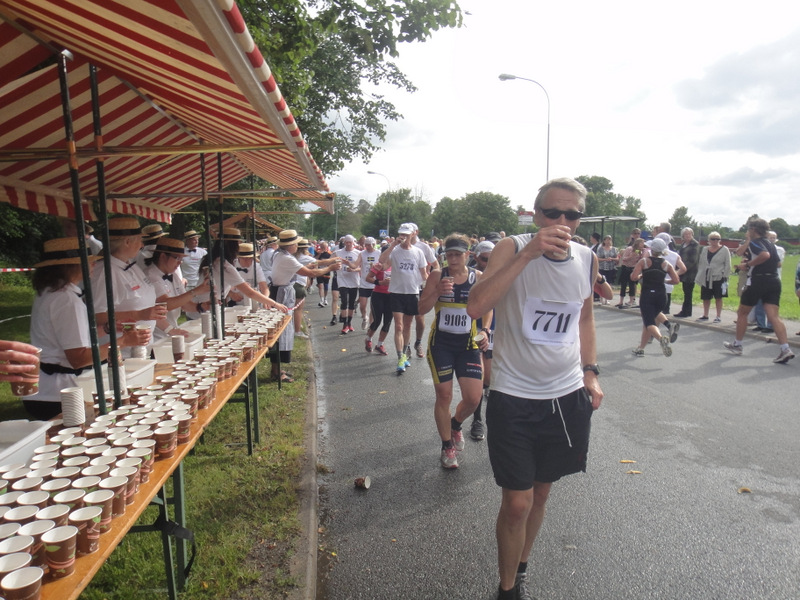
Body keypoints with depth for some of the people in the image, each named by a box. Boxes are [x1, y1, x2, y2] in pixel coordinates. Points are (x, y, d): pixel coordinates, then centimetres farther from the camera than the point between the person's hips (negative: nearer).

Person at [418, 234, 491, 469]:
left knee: (474, 397, -5)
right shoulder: (437, 276, -3)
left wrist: (485, 331, -3)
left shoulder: (478, 278, 0)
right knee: (444, 396, 4)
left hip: (468, 344, 1)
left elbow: (487, 308, 12)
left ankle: (456, 424, 31)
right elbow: (422, 309, -4)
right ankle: (447, 447, 25)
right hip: (440, 343, -1)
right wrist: (438, 292, -21)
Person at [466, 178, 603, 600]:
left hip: (568, 396, 5)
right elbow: (476, 306, -30)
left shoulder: (587, 260, 1)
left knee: (540, 492, 19)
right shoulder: (513, 249, -14)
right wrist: (528, 253, -34)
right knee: (517, 502, 1)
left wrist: (590, 372, 9)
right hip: (514, 398, -4)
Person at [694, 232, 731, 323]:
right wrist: (699, 276, 7)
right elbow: (700, 263, 13)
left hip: (718, 277, -4)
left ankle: (718, 316, 10)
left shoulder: (725, 250, -2)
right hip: (706, 278, 4)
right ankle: (705, 315, 18)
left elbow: (727, 265, -3)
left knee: (718, 298, 2)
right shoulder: (704, 249, 10)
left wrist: (725, 276, -10)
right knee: (706, 298, 8)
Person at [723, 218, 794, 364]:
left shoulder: (754, 242, -7)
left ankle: (737, 345, 20)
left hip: (757, 280, -7)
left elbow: (765, 254, -26)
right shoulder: (770, 244, 18)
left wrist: (749, 264, -14)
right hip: (774, 281, 7)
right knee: (773, 316, -2)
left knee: (742, 313, 10)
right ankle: (786, 350, -15)